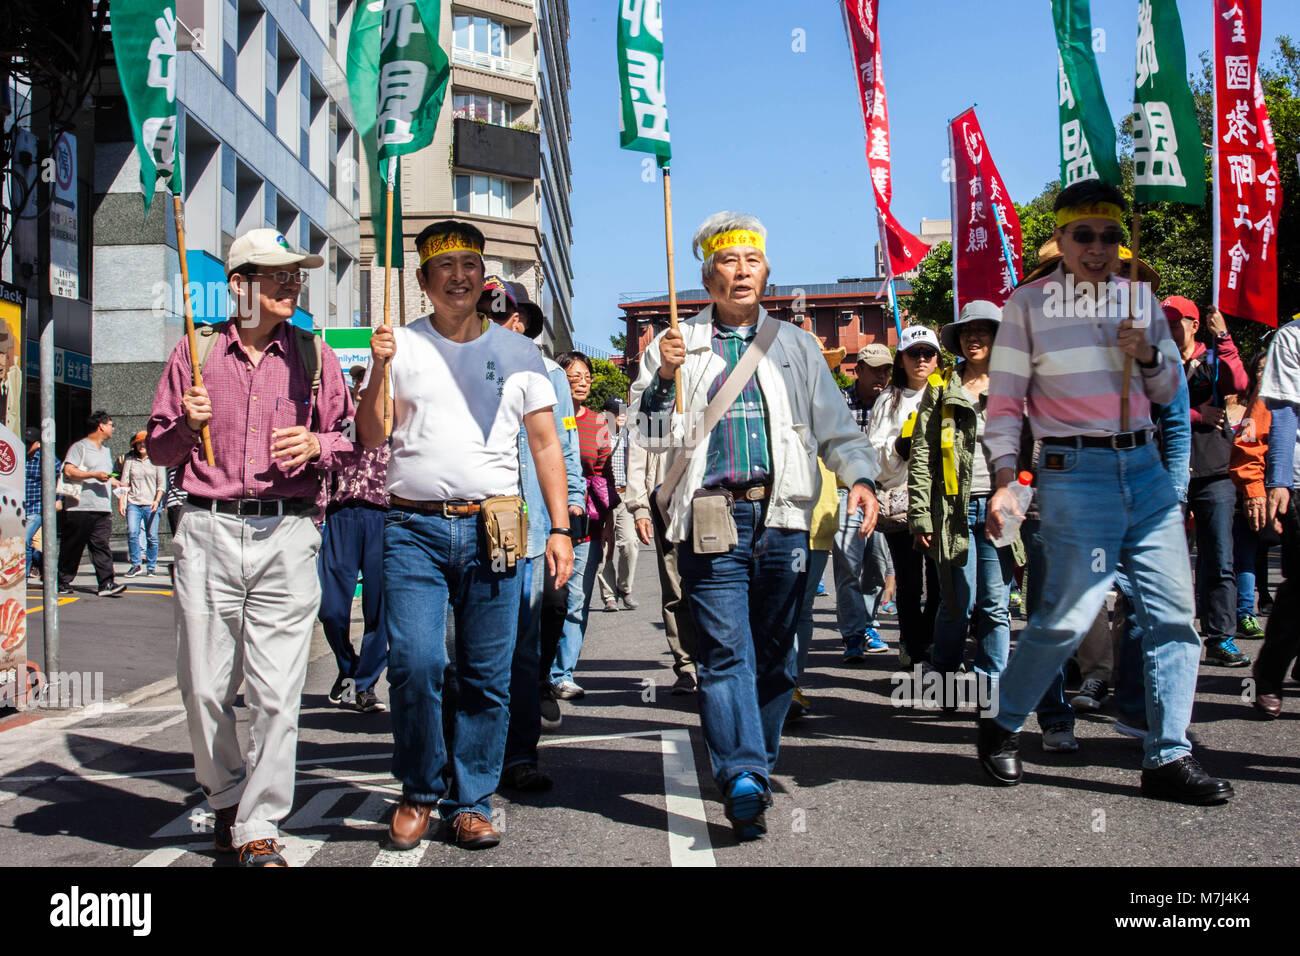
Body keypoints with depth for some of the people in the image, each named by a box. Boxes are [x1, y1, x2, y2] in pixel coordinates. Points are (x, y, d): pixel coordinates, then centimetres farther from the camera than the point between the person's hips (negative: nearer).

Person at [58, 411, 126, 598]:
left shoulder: (106, 449, 24)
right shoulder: (80, 447, -2)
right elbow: (68, 471, -14)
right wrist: (94, 475, -18)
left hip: (103, 508, 6)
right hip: (80, 507, -6)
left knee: (102, 547, -3)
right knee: (72, 547, 2)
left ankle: (106, 584, -10)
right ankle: (63, 582, 11)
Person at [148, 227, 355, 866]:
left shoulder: (314, 356, 11)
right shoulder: (196, 351, 10)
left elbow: (350, 440, 12)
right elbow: (159, 449, 14)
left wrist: (317, 444, -8)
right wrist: (186, 424, -7)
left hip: (286, 534, 0)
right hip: (207, 532, 1)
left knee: (277, 693, -5)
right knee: (204, 687, 5)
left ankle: (258, 828, 7)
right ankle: (225, 795, 30)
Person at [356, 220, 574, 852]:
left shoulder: (518, 353, 12)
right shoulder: (402, 346, 10)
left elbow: (546, 445, 12)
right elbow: (372, 437, 6)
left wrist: (560, 529, 4)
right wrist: (377, 369, -9)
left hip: (494, 531, 1)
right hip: (414, 527, -1)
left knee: (487, 675, 2)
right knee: (414, 664, -11)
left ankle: (470, 801, 16)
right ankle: (419, 793, 11)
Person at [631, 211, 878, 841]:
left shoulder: (795, 345, 19)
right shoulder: (676, 346, 14)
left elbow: (834, 423, 15)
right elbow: (647, 434, 8)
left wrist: (858, 477, -2)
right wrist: (664, 378, -9)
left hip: (783, 517, 2)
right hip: (712, 519, -2)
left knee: (775, 654, 5)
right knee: (726, 652, -11)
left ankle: (754, 766, 18)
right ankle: (743, 778, -13)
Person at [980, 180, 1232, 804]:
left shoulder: (1140, 297, 14)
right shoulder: (1029, 304, 1)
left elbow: (1168, 389, 20)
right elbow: (1005, 402, 0)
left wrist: (1147, 355, -2)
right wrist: (1003, 483, -10)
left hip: (1144, 466, 5)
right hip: (1075, 471, -5)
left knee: (1173, 612, 1)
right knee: (1068, 615, -7)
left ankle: (1168, 758, 10)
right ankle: (1000, 725, 15)